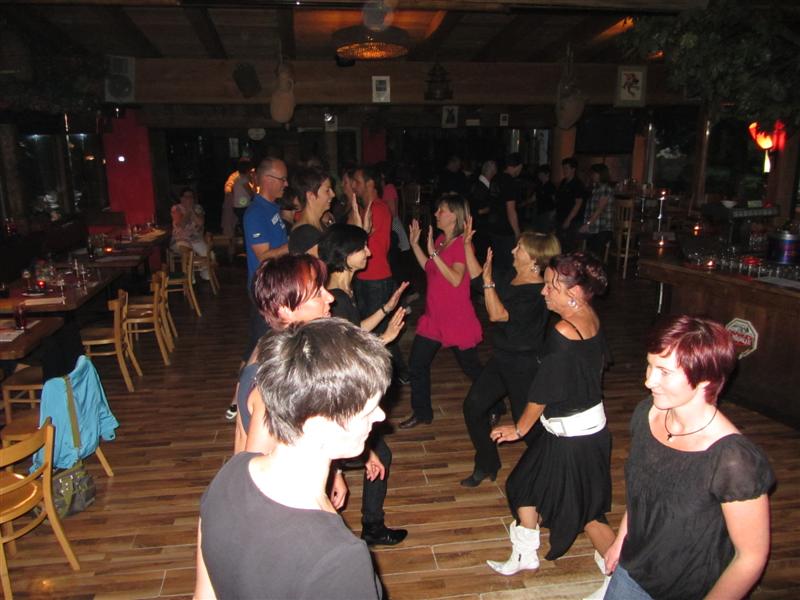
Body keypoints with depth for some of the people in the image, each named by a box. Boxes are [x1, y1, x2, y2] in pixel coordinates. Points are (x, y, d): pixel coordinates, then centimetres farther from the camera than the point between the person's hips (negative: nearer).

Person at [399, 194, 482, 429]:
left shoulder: (462, 244, -18)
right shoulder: (439, 240, 6)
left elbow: (456, 279, -28)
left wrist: (433, 253, -30)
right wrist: (414, 244, 10)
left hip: (457, 319, -7)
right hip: (433, 316, 8)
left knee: (471, 367, 9)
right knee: (416, 364, 10)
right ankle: (421, 412, 27)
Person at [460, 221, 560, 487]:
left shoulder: (537, 294, -24)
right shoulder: (512, 277, 1)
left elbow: (497, 314, -30)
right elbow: (479, 279, 12)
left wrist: (488, 280, -25)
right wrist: (467, 244, 8)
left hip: (524, 365, -8)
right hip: (501, 358, 9)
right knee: (473, 406, 11)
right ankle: (487, 465, 30)